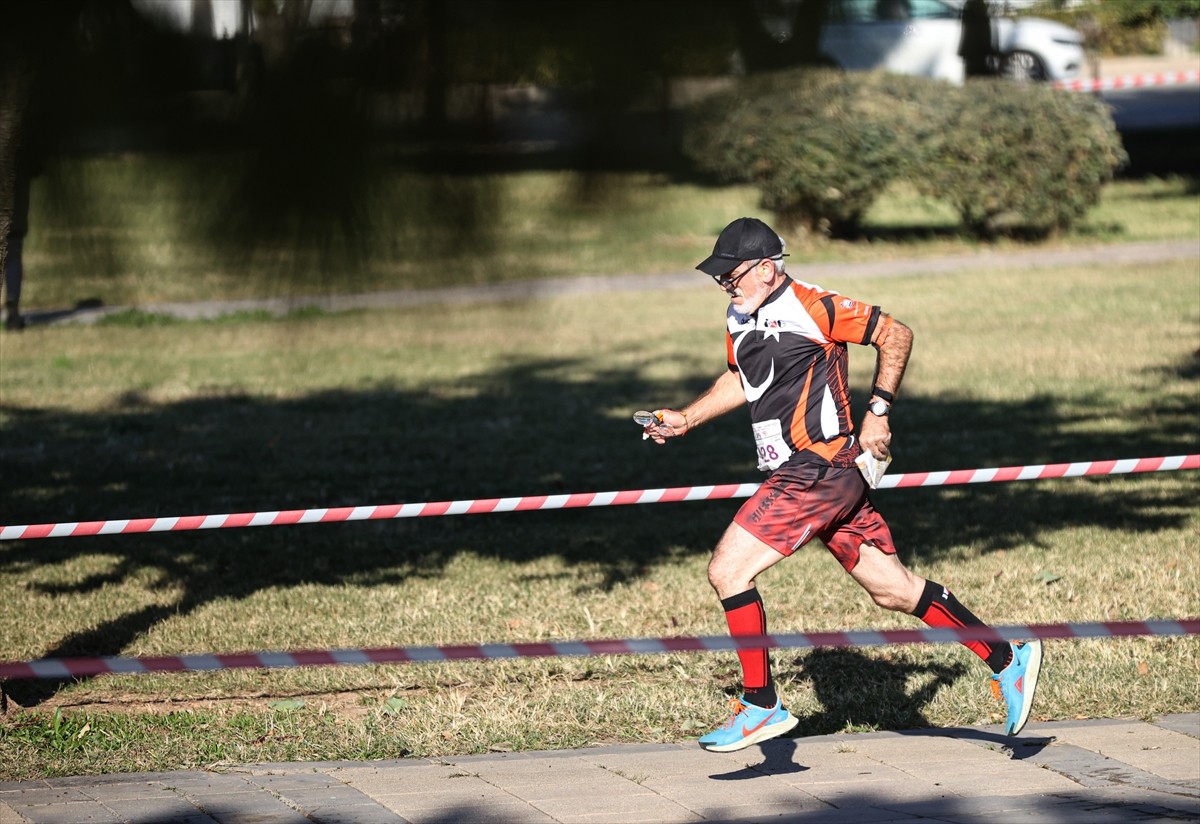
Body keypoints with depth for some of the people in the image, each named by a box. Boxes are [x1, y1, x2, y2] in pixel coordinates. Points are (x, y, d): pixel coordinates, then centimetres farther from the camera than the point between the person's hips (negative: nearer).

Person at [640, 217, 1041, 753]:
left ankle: (762, 705, -5)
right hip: (800, 476, 9)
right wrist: (684, 419, 19)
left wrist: (878, 411, -10)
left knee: (727, 570, -12)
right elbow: (740, 380, 30)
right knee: (892, 589, 10)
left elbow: (896, 335, -8)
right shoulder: (740, 318, 12)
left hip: (819, 472, -9)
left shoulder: (813, 308, -13)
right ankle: (1005, 660, 18)